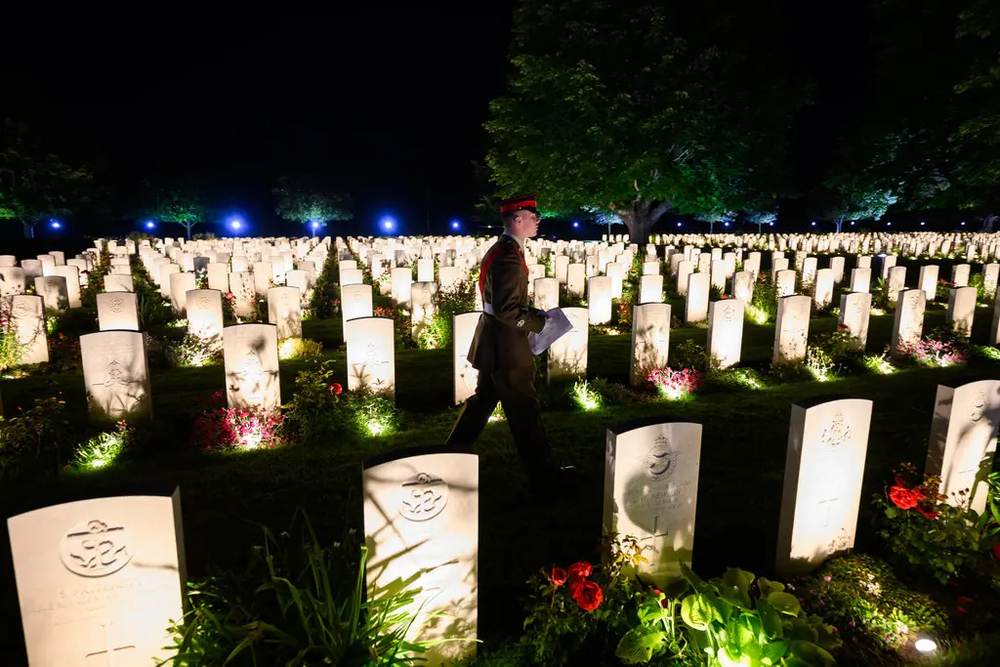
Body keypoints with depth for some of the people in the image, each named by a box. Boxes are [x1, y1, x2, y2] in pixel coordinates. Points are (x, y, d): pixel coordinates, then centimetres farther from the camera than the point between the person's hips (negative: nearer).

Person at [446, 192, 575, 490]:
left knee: (484, 399, 21)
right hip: (504, 345, -10)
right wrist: (540, 323, -16)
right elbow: (506, 310, -27)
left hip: (493, 342, 10)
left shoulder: (500, 250, 11)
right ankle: (543, 473, 16)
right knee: (524, 409, 2)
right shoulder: (509, 256, -22)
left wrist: (534, 313, 10)